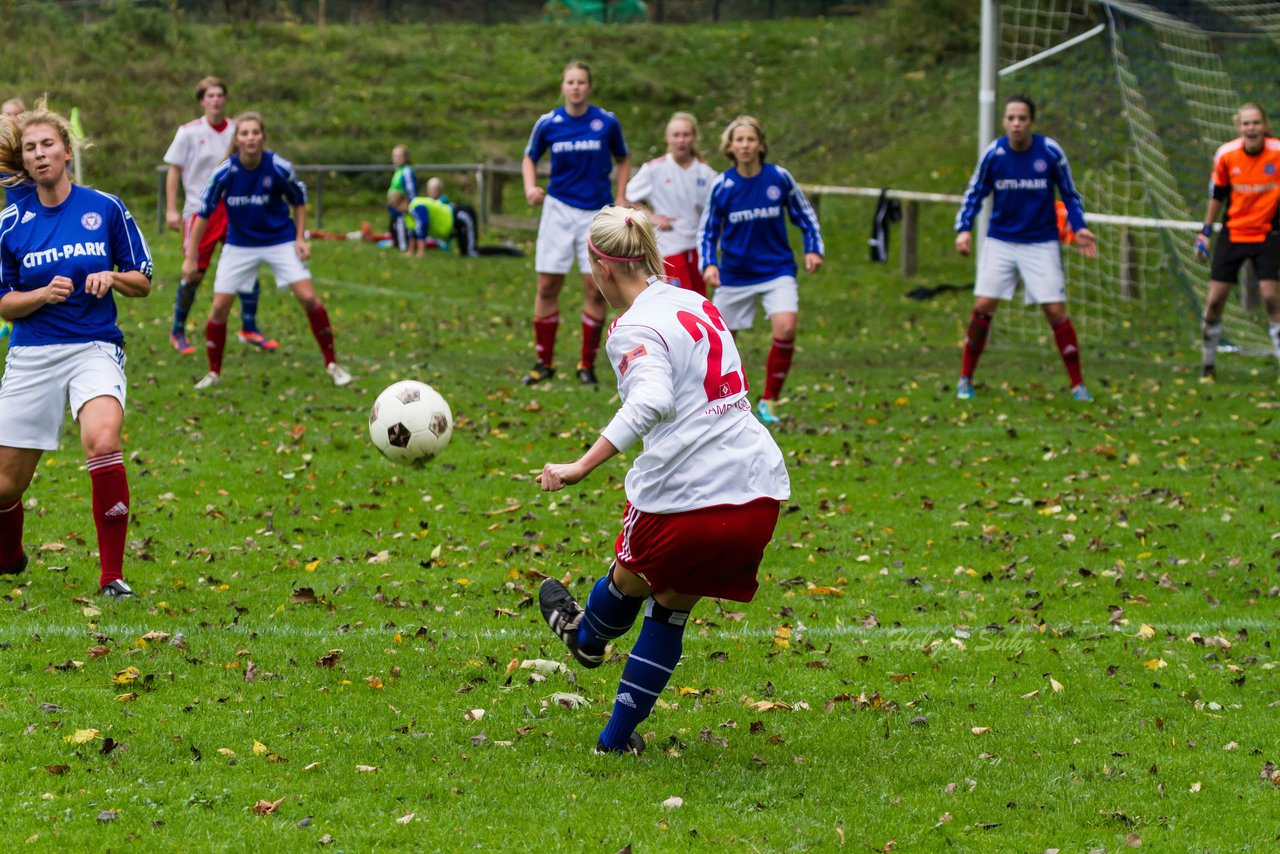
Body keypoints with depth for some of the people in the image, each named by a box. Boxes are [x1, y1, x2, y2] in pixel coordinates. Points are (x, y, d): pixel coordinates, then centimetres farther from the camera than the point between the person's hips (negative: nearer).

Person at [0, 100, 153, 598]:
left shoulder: (106, 210, 1)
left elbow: (143, 281, 8)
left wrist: (112, 277, -13)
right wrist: (43, 294, -13)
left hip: (95, 349, -2)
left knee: (102, 441, -31)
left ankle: (112, 576, -23)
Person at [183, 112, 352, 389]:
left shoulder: (279, 168, -19)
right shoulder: (224, 173, -20)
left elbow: (299, 200, 1)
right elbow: (204, 213, -10)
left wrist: (300, 238, -4)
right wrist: (191, 257, -9)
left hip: (280, 239, -1)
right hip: (240, 244, 1)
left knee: (308, 298, -11)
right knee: (219, 306, -4)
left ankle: (332, 364, 3)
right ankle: (214, 372, 14)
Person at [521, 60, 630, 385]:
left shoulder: (607, 122, -3)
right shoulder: (547, 123, -1)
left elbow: (622, 161, 11)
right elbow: (530, 158, 14)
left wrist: (620, 200, 2)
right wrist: (531, 187, -5)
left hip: (596, 212, -1)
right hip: (559, 208, 1)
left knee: (596, 288, -5)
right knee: (547, 285, 0)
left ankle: (587, 364, 7)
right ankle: (544, 362, 13)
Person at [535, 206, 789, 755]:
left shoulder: (635, 328, -10)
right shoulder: (696, 303, 14)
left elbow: (652, 401, -30)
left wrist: (581, 467, -34)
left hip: (684, 496, -6)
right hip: (760, 495, 6)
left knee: (632, 578, 28)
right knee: (671, 606, 23)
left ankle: (585, 636, 58)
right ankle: (618, 736, 29)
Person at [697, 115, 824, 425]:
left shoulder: (780, 178, -6)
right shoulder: (721, 186, -6)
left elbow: (805, 215, 8)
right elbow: (707, 231, 4)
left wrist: (813, 249, -4)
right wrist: (709, 264, -11)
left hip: (777, 270, -1)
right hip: (734, 276, 1)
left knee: (785, 329, -22)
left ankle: (768, 402, -7)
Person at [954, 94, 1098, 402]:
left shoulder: (1050, 152, -9)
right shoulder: (993, 154, -7)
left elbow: (1070, 194, 4)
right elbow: (974, 194, 6)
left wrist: (1079, 228, -9)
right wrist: (964, 229, -8)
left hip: (1041, 243, -1)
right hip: (1000, 241, 1)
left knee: (1056, 310, -8)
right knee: (983, 306, -7)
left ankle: (1078, 384, 3)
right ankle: (965, 379, 8)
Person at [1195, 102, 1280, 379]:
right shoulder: (1226, 155, -8)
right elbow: (1217, 195, 6)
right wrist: (1205, 232, 8)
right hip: (1232, 233, 2)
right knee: (1215, 300, -1)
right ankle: (1208, 364, 16)